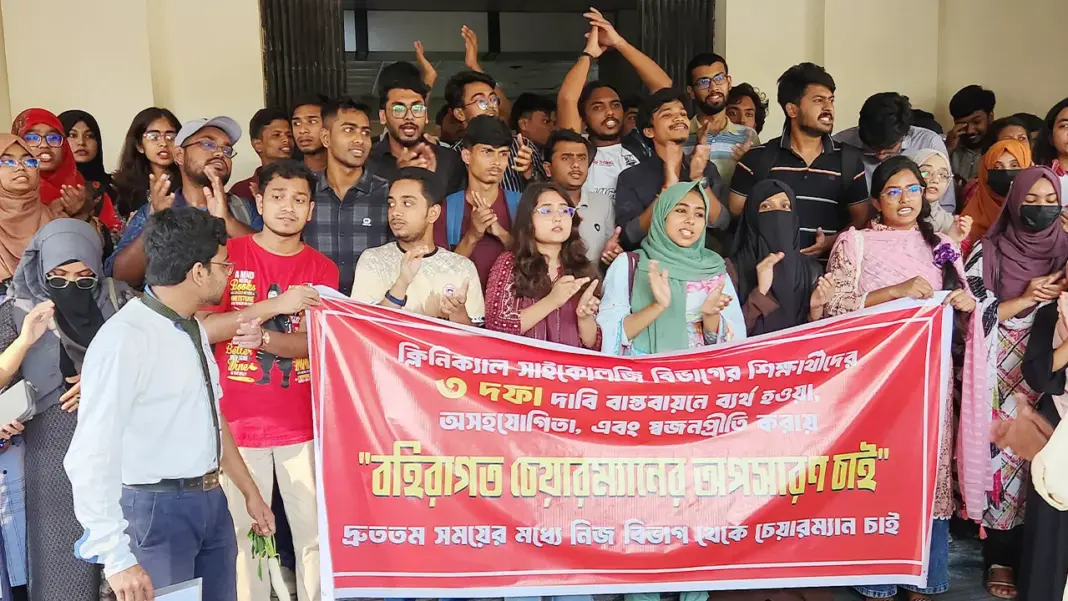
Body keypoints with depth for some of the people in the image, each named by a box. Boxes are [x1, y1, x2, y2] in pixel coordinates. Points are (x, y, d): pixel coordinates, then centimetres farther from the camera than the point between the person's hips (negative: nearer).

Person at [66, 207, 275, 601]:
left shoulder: (194, 331, 8)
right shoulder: (124, 340, -21)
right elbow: (91, 457, -25)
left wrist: (250, 492, 21)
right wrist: (117, 558, -26)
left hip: (211, 502, 8)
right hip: (155, 509, -8)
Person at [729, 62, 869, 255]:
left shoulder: (849, 159, 11)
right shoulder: (757, 158, 5)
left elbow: (860, 219, 14)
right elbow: (736, 213, 6)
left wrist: (831, 242, -5)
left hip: (826, 264, 2)